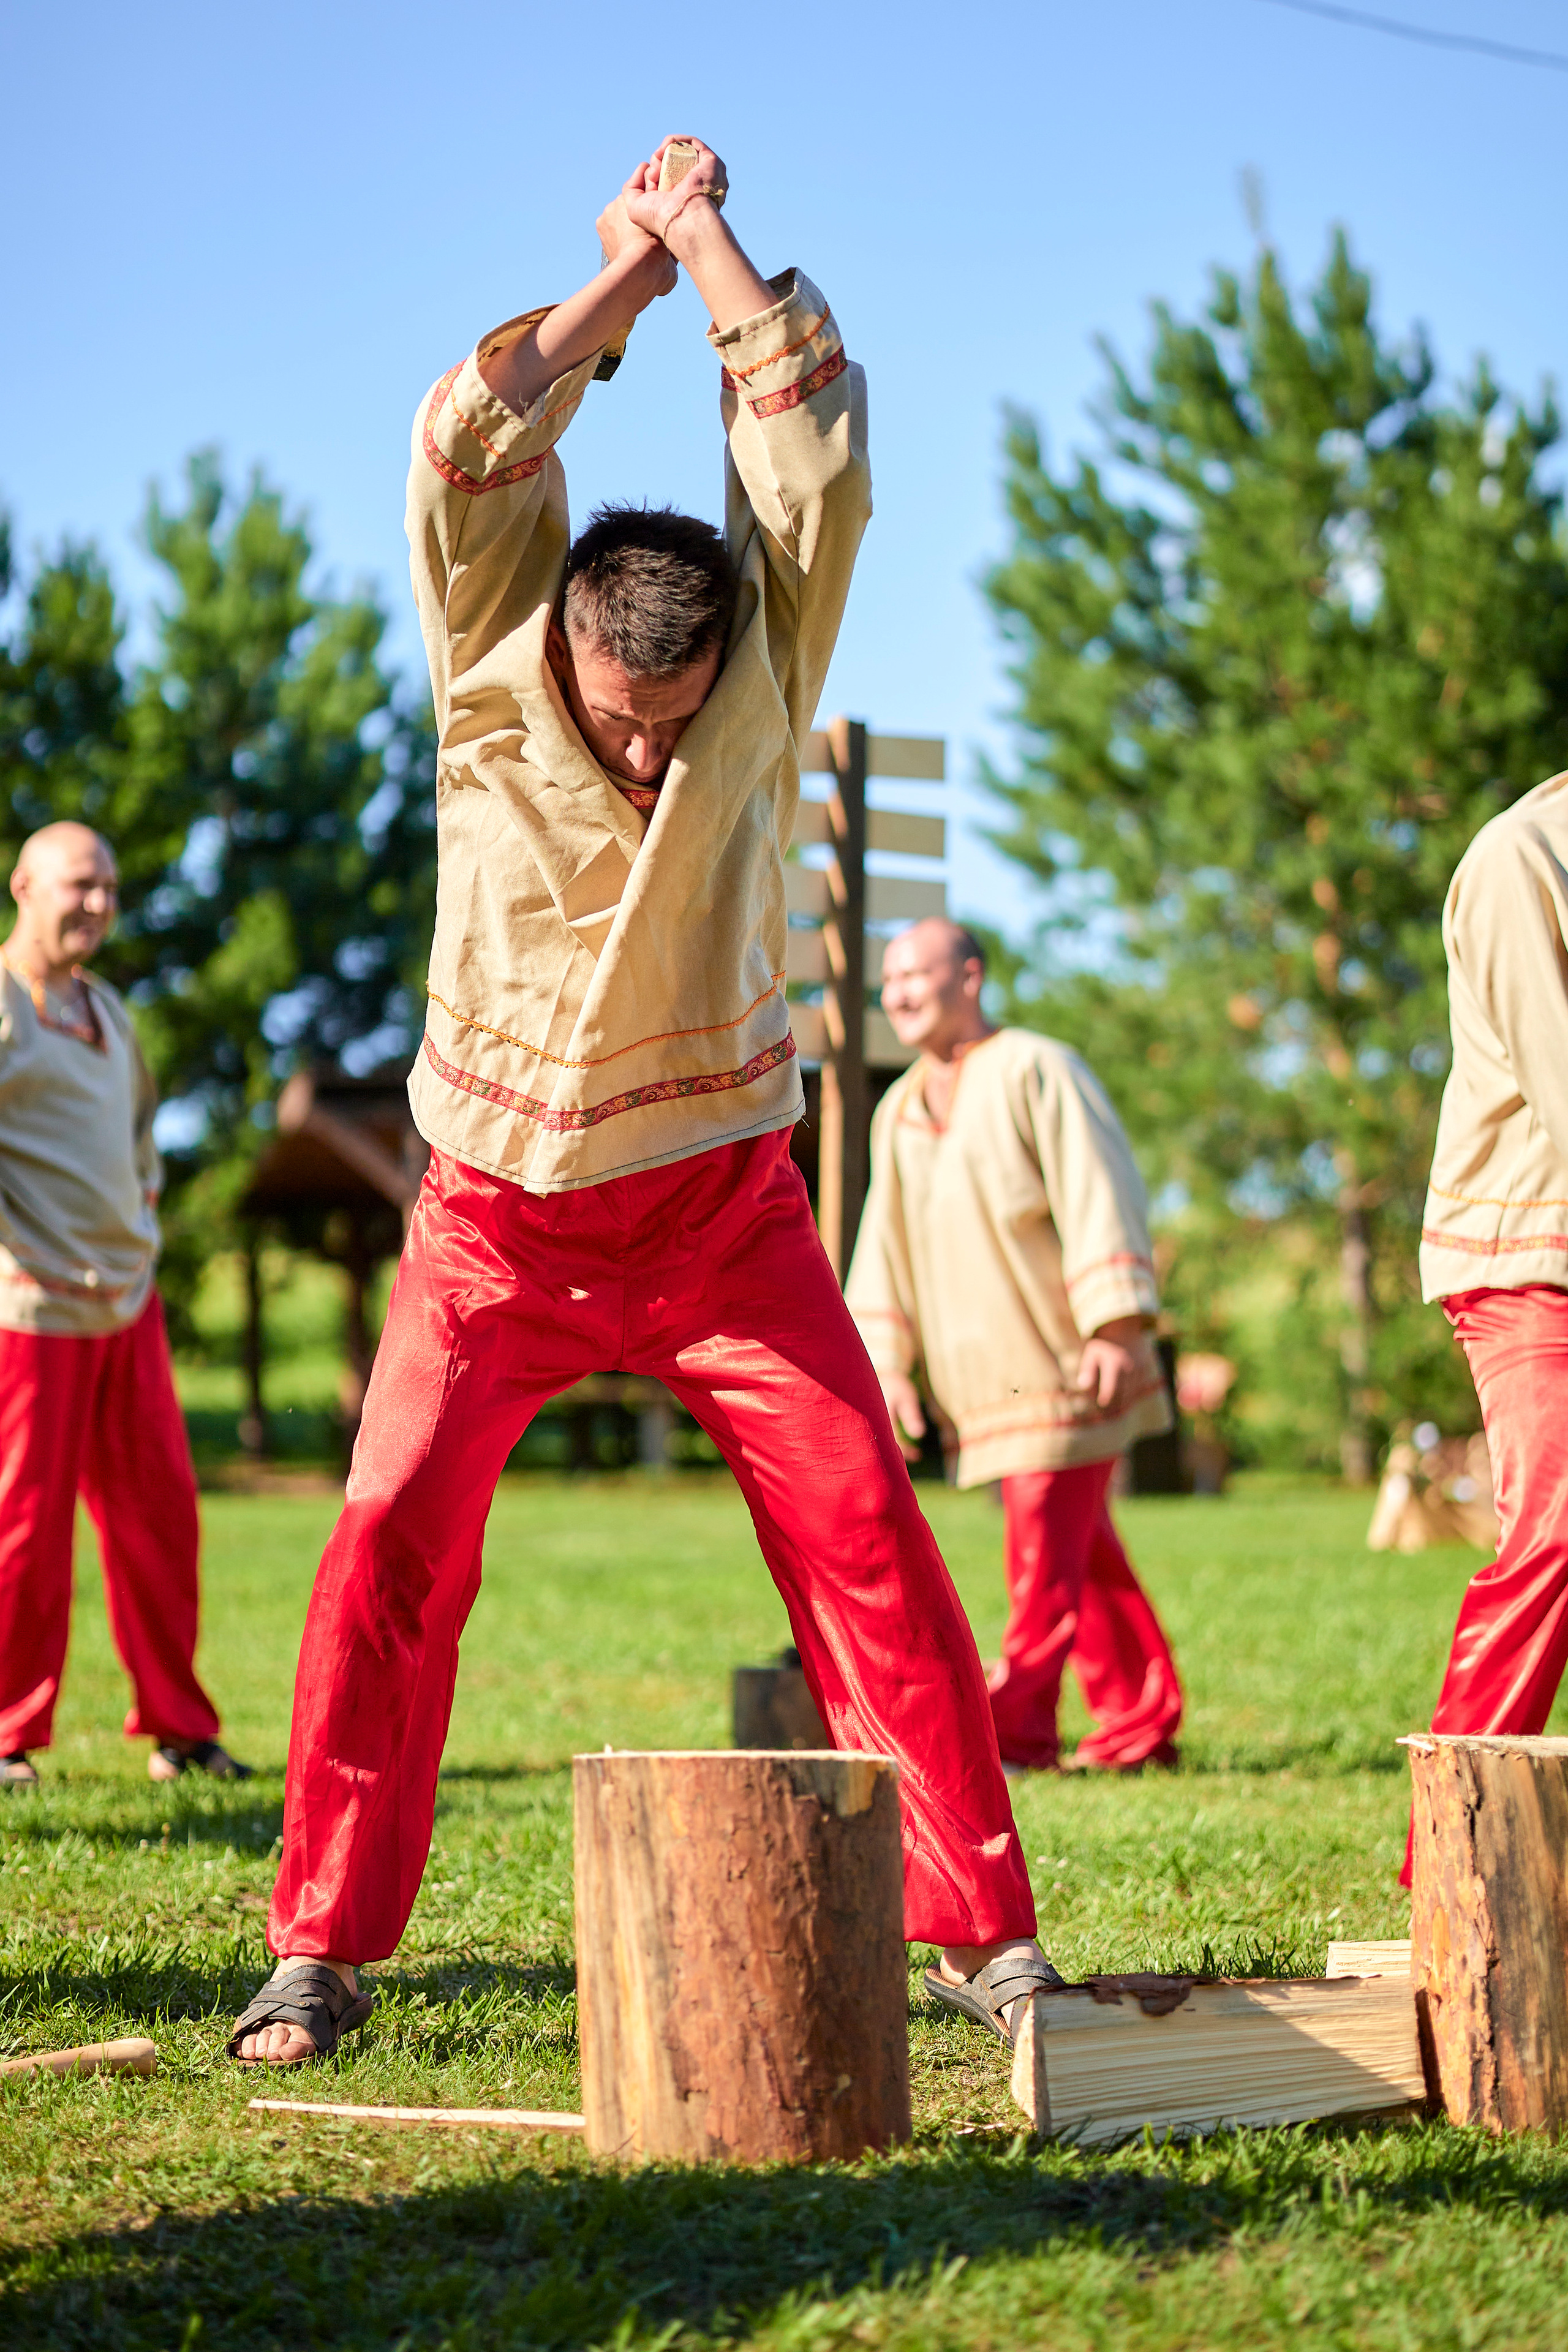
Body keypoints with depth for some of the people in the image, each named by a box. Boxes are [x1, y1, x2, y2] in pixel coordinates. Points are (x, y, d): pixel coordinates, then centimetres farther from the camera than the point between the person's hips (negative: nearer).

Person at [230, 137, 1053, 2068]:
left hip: (722, 1208, 1)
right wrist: (622, 277, -10)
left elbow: (816, 445, -13)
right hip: (494, 1217, 0)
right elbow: (467, 453, -17)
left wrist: (707, 239, -7)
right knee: (391, 1546, -10)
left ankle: (982, 1927, 1)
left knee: (865, 1535, -6)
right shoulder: (490, 669, -6)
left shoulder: (767, 670, -5)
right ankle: (320, 1946, 0)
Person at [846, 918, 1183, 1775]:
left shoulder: (1034, 1071, -6)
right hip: (983, 1383, 7)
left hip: (1065, 1367, -7)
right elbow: (885, 1245, 18)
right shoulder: (899, 1111, 16)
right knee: (1084, 1557, 10)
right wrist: (884, 1361, 8)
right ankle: (1141, 1724, 15)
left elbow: (1099, 1195, -13)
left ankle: (1014, 1730, -6)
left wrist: (1115, 1326, -20)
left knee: (1048, 1561, -8)